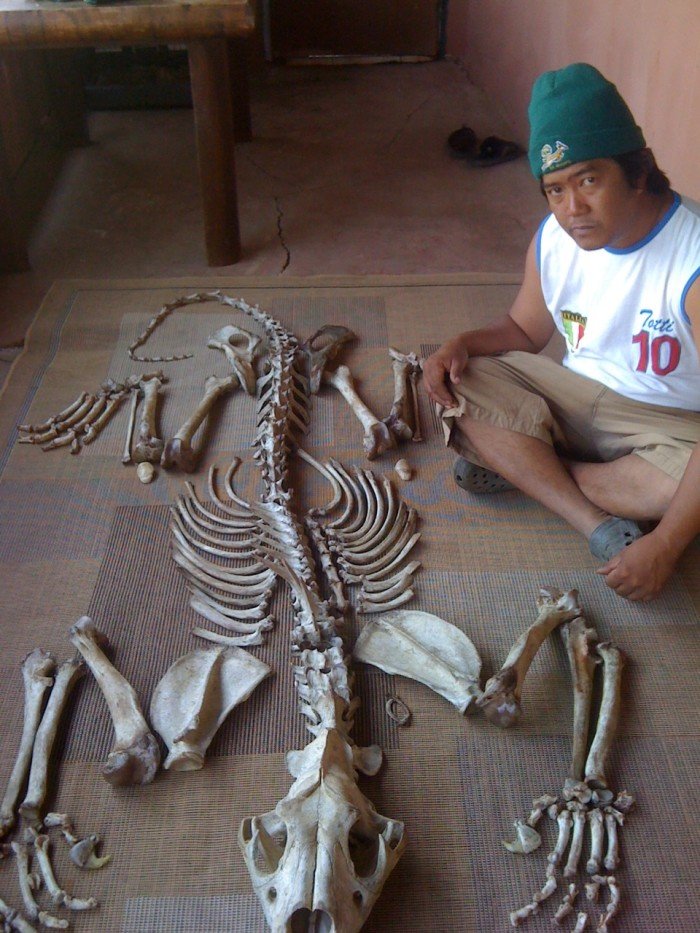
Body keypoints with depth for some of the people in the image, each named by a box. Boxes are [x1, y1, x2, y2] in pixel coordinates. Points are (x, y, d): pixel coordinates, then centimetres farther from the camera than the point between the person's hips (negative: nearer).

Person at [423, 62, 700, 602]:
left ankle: (518, 465, -16)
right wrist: (463, 345, -16)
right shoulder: (553, 239, -9)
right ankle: (601, 526, -22)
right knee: (457, 386, -16)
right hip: (576, 396, 5)